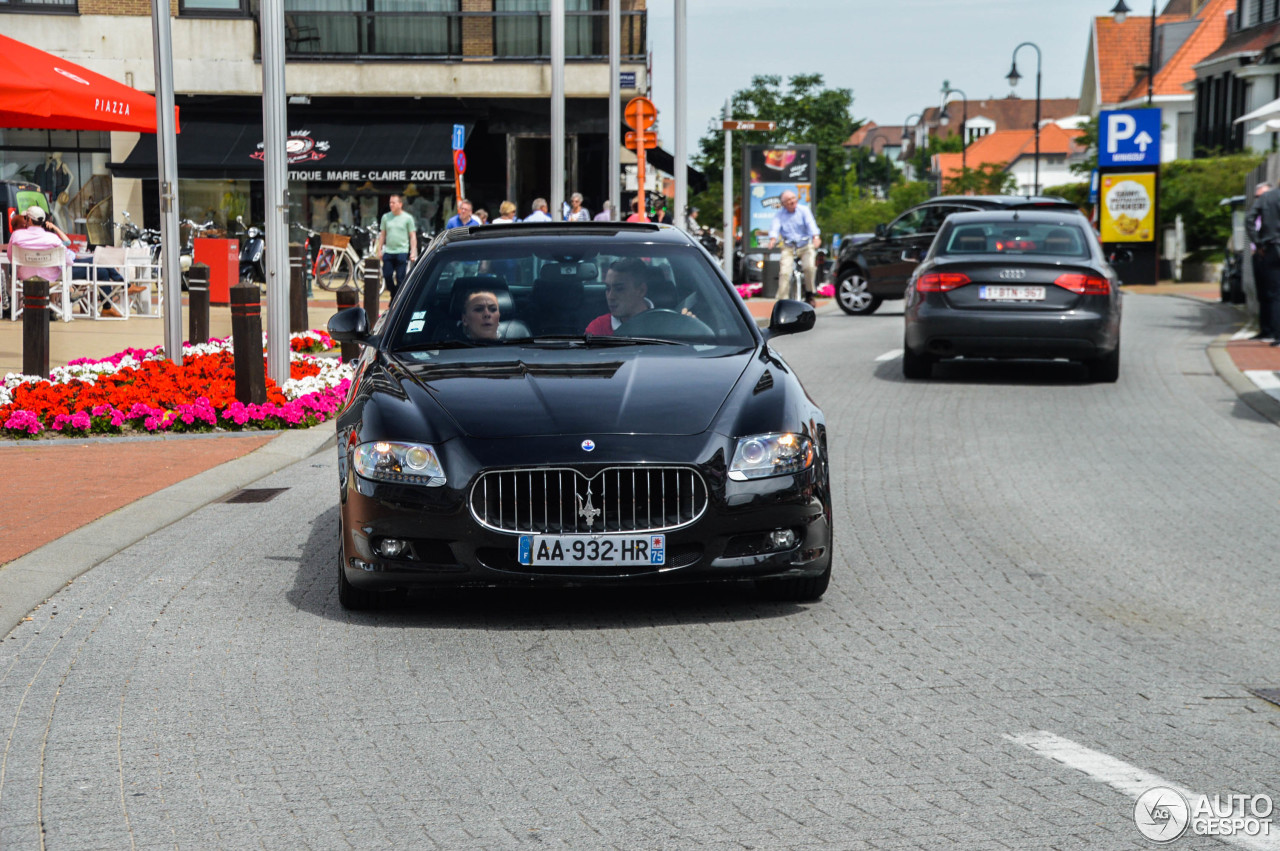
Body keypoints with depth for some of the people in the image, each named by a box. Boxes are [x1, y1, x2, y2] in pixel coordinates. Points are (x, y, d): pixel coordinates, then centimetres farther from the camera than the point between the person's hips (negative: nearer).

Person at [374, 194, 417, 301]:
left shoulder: (407, 218, 1)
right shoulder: (386, 217, 10)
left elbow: (413, 236, 1)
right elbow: (382, 234, 16)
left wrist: (413, 252, -6)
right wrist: (379, 249, 10)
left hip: (402, 252, -3)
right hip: (388, 252, 3)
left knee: (400, 278, -3)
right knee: (387, 276, 0)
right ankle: (394, 297, 20)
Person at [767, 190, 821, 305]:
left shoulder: (803, 210, 1)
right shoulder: (779, 214, 3)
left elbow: (811, 223, -15)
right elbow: (775, 227, -12)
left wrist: (816, 236, -34)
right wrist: (773, 238, -36)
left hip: (805, 246, -1)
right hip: (788, 248, 1)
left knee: (809, 267, -24)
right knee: (784, 272, -18)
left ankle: (809, 294, -3)